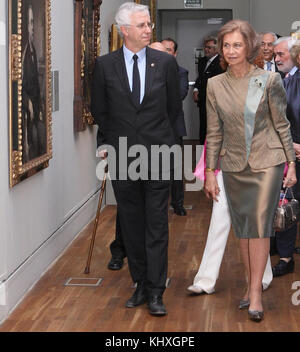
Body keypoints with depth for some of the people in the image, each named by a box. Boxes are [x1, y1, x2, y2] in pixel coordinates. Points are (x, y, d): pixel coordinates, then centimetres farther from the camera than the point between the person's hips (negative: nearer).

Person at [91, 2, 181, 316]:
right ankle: (141, 285, 21)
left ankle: (156, 292, 5)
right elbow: (99, 110, 11)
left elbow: (173, 107, 11)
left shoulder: (166, 62, 0)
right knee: (131, 225, 9)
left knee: (157, 225, 0)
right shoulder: (105, 65, 0)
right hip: (122, 157, 1)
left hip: (158, 154, -1)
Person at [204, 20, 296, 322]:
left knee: (259, 225, -7)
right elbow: (214, 132, 6)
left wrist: (291, 163, -1)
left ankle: (255, 294, -3)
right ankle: (251, 284, 22)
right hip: (234, 165, 3)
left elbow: (281, 124, 0)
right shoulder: (215, 85, 2)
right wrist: (210, 172, 5)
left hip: (266, 162, -3)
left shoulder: (269, 80, -6)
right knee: (242, 228, 9)